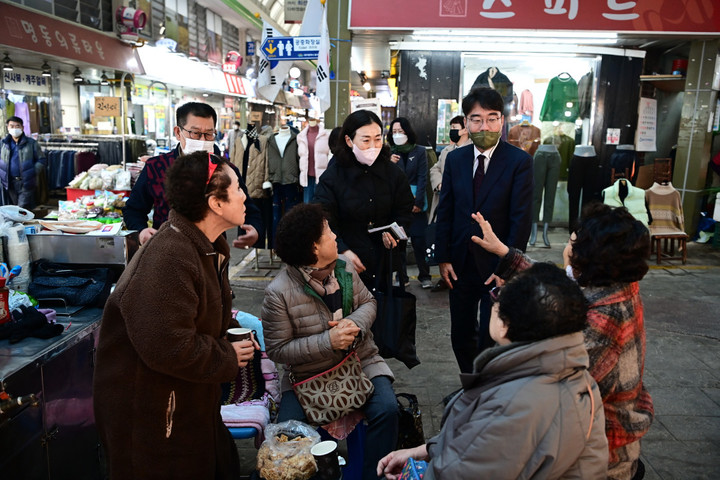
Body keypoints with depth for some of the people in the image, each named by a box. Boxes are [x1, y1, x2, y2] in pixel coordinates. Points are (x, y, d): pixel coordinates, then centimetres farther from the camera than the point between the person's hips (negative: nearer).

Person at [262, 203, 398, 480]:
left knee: (386, 409, -21)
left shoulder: (344, 267, -3)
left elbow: (367, 302, 9)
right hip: (308, 375, -2)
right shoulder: (279, 293, -17)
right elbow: (277, 349, -13)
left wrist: (355, 323, -15)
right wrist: (328, 342, -23)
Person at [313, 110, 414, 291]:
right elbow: (324, 224, -9)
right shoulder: (332, 176, -7)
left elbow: (405, 213, 9)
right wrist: (343, 251, -21)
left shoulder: (393, 173, 2)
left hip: (385, 263, 3)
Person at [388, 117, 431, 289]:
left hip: (415, 204, -2)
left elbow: (422, 178, -2)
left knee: (419, 241, -1)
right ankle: (401, 277, 11)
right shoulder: (389, 153, 8)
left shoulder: (419, 151, 2)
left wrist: (418, 202, -10)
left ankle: (424, 276, 11)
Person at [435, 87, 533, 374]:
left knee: (490, 339, 3)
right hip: (460, 263, 4)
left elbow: (521, 218, -10)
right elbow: (445, 212, 7)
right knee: (461, 336, 14)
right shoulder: (455, 159, 5)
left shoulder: (519, 161, -7)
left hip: (498, 265, -4)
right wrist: (443, 258, 1)